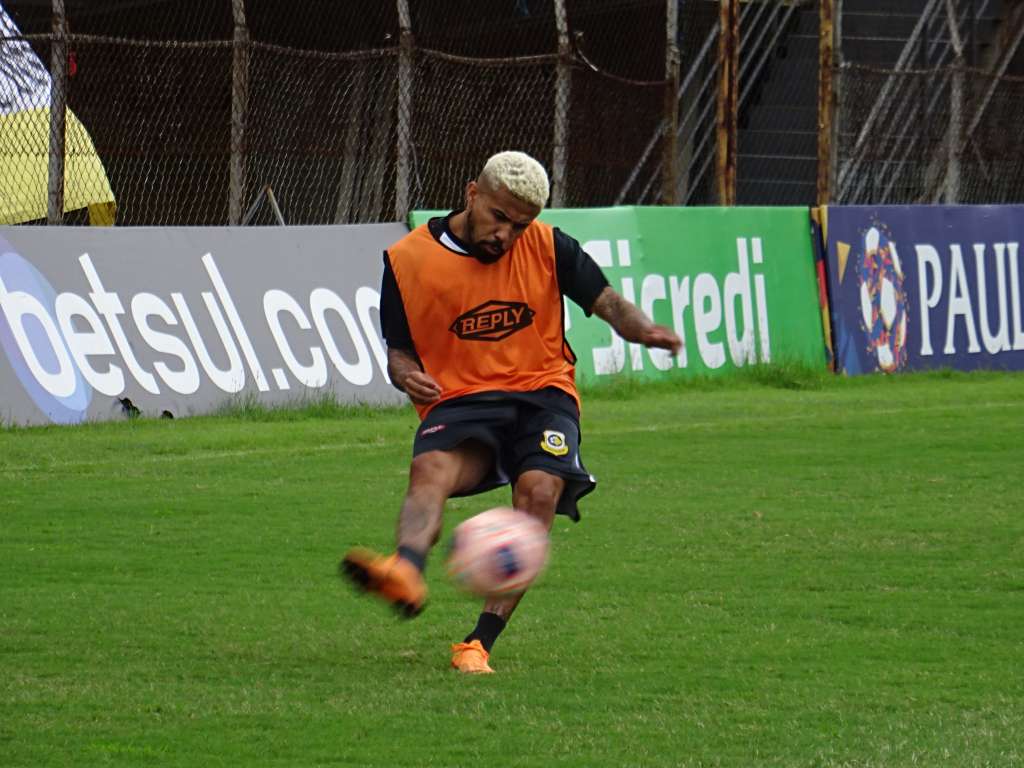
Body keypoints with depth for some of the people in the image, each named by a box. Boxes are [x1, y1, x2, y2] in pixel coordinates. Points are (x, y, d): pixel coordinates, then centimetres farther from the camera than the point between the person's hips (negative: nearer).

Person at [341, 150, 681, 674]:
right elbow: (399, 350, 10)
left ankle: (481, 641, -26)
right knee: (430, 468, -33)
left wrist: (644, 330, -14)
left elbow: (606, 302, 8)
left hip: (542, 392, 1)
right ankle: (407, 572, -66)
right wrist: (405, 373, -13)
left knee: (539, 489, -29)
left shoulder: (547, 247, 4)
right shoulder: (408, 260, 2)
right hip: (458, 400, -1)